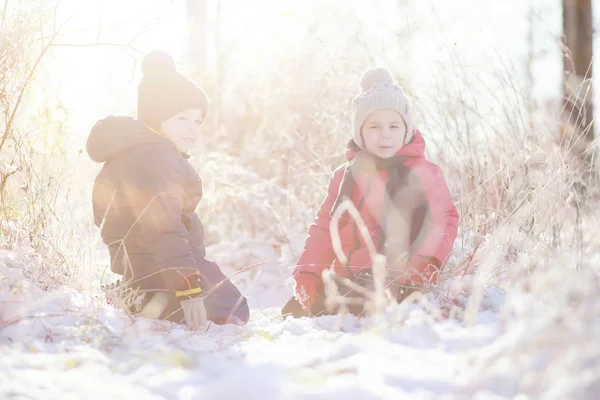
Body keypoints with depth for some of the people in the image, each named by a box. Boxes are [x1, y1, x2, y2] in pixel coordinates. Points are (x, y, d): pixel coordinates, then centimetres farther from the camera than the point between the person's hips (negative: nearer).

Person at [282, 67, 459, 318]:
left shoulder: (424, 174, 3)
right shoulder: (345, 176, 17)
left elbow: (442, 225, -5)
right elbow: (324, 230, 17)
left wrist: (415, 273, -21)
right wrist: (307, 278, 3)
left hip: (394, 289, -6)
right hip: (344, 285, 6)